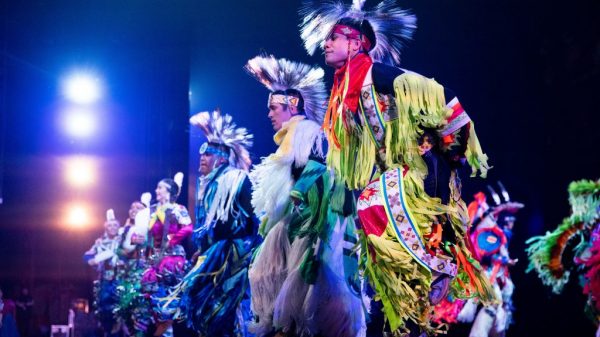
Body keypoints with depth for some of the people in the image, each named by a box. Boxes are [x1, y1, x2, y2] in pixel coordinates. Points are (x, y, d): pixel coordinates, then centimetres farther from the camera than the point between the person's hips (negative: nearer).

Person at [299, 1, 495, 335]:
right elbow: (350, 146, 24)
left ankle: (442, 265, -16)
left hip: (420, 167, -9)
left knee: (377, 203, -29)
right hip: (393, 175, 9)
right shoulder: (345, 90, 16)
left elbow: (437, 95, -18)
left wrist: (452, 145, -15)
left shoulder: (377, 72, -11)